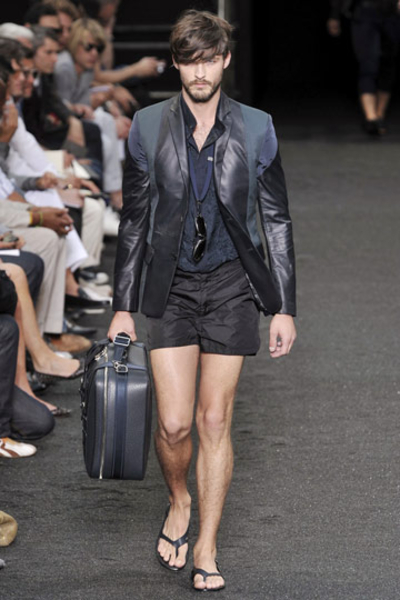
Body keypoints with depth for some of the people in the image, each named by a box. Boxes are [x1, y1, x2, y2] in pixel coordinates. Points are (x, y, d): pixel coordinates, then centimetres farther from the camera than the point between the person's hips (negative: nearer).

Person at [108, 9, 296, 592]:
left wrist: (284, 308, 1)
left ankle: (206, 549, 12)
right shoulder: (149, 126, 0)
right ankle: (179, 502, 27)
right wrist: (123, 306, 3)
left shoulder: (256, 128, -1)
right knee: (174, 422, -5)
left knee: (215, 421, 1)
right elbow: (134, 220, 4)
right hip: (172, 286, 0)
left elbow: (277, 221, 4)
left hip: (231, 283, 0)